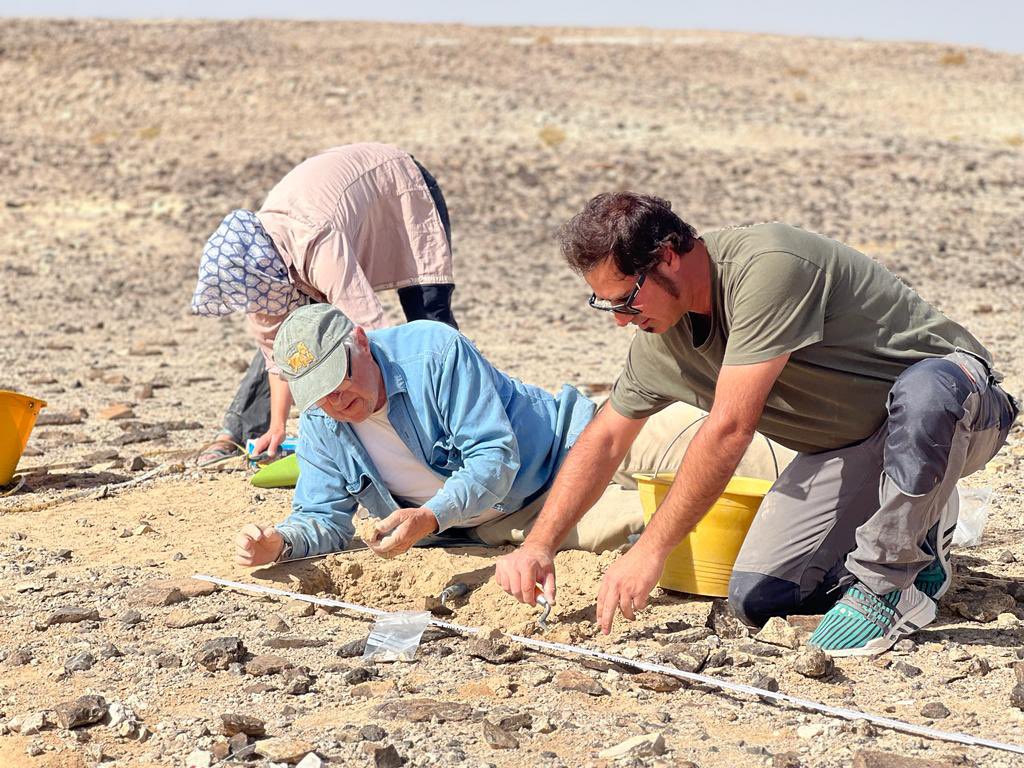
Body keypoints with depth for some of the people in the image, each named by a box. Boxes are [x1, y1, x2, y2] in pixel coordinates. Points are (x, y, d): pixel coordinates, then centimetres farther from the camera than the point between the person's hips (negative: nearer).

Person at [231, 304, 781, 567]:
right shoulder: (320, 428, -9)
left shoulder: (432, 350, -26)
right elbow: (326, 519, -4)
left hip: (568, 445, -4)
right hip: (506, 525, 4)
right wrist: (279, 542, -28)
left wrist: (430, 518, -43)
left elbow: (496, 457, -28)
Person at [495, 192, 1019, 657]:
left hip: (959, 407, -7)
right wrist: (538, 546, -1)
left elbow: (730, 428, -33)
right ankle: (915, 535, 13)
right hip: (846, 448, 7)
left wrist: (650, 550, -29)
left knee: (923, 391, -43)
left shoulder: (768, 266, -31)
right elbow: (604, 438, 9)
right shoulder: (662, 335, -3)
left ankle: (887, 584, -21)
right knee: (757, 600, -11)